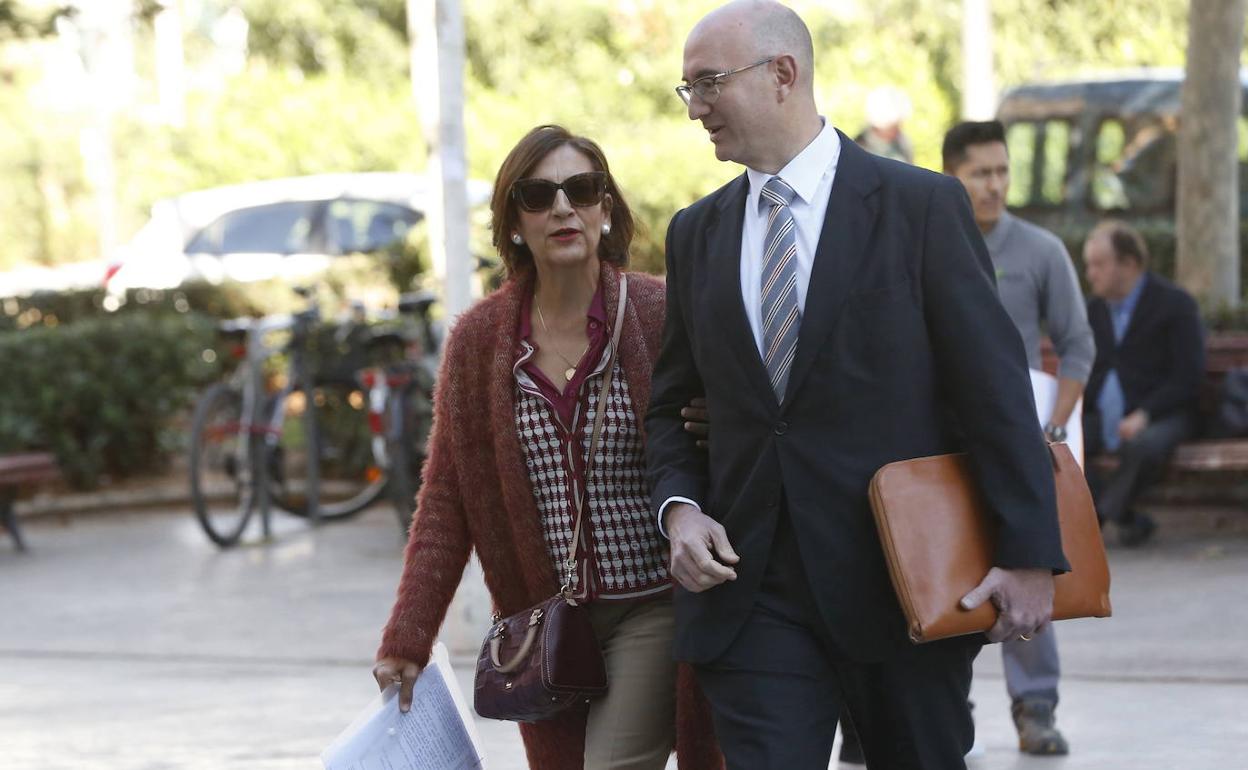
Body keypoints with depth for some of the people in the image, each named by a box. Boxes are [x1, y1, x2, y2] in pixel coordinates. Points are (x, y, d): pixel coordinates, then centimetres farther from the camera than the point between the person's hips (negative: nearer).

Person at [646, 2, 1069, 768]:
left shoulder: (921, 206, -3)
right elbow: (672, 403, 17)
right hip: (753, 597, 3)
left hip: (902, 582, -3)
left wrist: (1029, 554, -12)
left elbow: (996, 387, -6)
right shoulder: (697, 233, 11)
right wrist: (679, 506, -3)